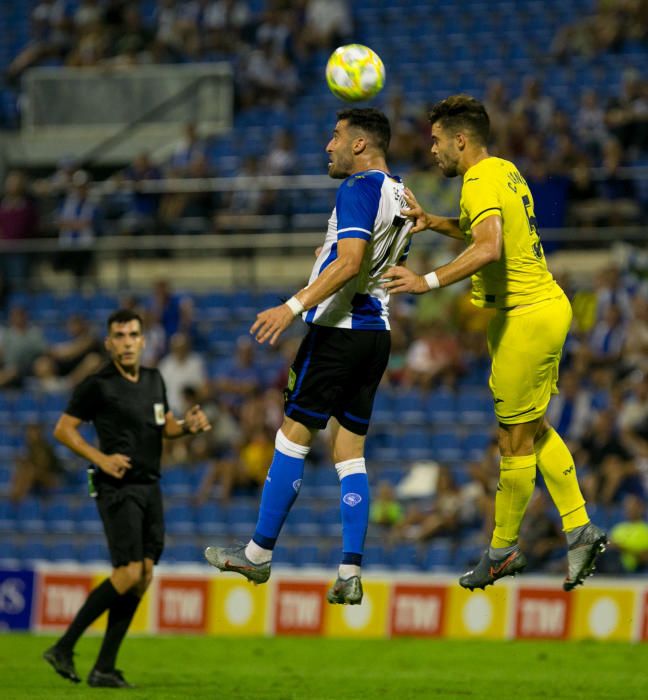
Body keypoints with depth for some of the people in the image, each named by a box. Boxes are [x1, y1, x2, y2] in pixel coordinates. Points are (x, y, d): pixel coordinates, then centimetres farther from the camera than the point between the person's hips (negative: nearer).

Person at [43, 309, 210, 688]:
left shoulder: (154, 380, 13)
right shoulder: (97, 385, -7)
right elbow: (64, 429, -4)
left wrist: (188, 425, 2)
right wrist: (101, 459, -15)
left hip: (150, 487, 7)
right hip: (118, 489, -7)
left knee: (143, 578, 1)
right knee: (129, 574, -17)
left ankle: (105, 668, 5)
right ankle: (64, 648, -8)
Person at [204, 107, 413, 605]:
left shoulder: (358, 190, -13)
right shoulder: (400, 197, 15)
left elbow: (350, 262, -24)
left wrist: (293, 307, -27)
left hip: (338, 329, -8)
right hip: (377, 334, 8)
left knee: (294, 435, 0)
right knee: (350, 450, 7)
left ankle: (259, 553, 6)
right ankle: (350, 573, -1)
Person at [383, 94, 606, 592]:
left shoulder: (480, 183, -17)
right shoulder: (505, 171, 13)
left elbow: (488, 249, -35)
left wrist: (427, 282, -39)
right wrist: (432, 222, 19)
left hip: (524, 318, -10)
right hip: (545, 306, 10)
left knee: (516, 440, 1)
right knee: (534, 429, 16)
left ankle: (503, 550, 10)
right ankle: (580, 529, 15)